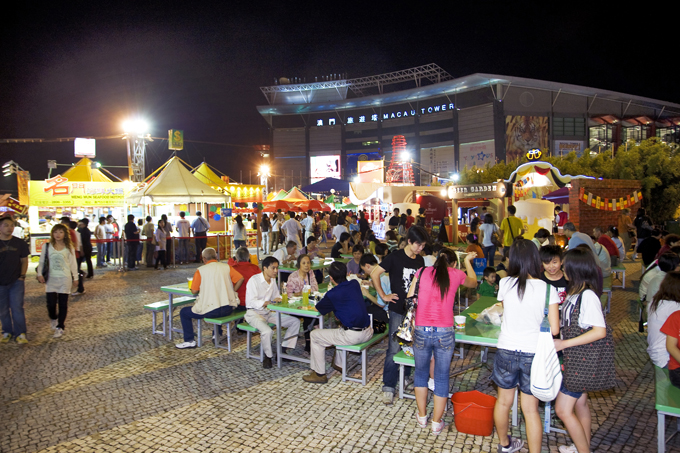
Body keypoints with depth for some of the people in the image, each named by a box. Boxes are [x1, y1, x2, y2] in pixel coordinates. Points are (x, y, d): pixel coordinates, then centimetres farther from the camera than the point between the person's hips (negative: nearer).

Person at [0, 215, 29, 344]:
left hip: (16, 282, -1)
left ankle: (20, 334, 3)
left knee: (17, 308, -3)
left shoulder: (20, 243, 1)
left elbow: (24, 261, 7)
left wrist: (22, 276, -3)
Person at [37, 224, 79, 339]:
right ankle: (53, 318, 30)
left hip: (65, 279, 0)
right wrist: (40, 274, -2)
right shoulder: (46, 246, 1)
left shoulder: (69, 247, 0)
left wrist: (75, 277, 5)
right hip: (51, 279, 0)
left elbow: (73, 263, 4)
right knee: (51, 303, -3)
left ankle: (60, 327, 16)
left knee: (63, 304, 4)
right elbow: (41, 261, 8)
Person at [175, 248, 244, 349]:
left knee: (184, 312, 18)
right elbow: (240, 279, -1)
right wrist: (231, 291, 10)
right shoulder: (226, 267, 5)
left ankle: (189, 341, 18)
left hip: (210, 311, -4)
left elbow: (194, 291, -3)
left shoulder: (200, 270, -3)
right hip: (228, 310, 4)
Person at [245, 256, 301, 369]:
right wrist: (270, 302, -32)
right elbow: (251, 302, -22)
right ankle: (268, 356, -9)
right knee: (267, 331, -36)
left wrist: (279, 299, -4)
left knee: (295, 321, -4)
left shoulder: (273, 280, 8)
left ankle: (283, 350, -1)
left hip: (268, 313, 8)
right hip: (254, 314, -7)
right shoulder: (254, 280, -15)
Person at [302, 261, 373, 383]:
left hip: (353, 336, -8)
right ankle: (339, 364, 46)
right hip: (368, 333, 8)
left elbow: (318, 309, 2)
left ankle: (319, 374, 17)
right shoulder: (355, 284, 6)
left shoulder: (333, 294, -14)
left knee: (315, 335, 8)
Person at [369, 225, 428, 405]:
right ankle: (388, 386, 5)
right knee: (394, 349, -4)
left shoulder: (420, 260, 8)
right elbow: (374, 274, -10)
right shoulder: (395, 257, -10)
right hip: (398, 309, -5)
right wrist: (383, 296, -10)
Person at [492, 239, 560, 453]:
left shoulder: (505, 284, -9)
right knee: (530, 409, 12)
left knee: (503, 401, 21)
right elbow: (554, 329, -8)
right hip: (533, 354, -1)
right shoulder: (548, 289, -11)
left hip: (506, 351, 1)